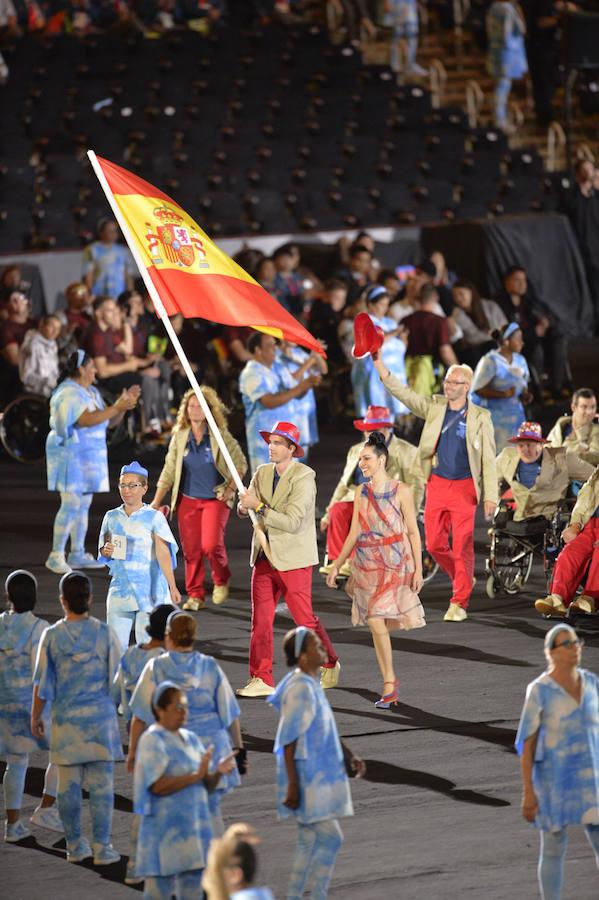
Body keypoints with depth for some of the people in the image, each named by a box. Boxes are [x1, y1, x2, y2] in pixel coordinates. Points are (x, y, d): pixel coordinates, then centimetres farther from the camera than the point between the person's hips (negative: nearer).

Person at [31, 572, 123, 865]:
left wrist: (35, 717, 12)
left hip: (66, 720, 1)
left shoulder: (51, 636, -5)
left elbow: (42, 683, -1)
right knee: (101, 785, 2)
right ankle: (101, 847, 1)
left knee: (68, 785, 9)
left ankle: (75, 845, 16)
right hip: (100, 717, -1)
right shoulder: (105, 633, -7)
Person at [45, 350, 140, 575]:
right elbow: (87, 419, -27)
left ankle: (77, 554, 16)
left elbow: (110, 421, 18)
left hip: (88, 456, 9)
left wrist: (123, 403, 2)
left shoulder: (91, 392, 14)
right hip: (71, 455, -9)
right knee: (71, 504, -12)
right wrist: (117, 407, -25)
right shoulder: (69, 393, -15)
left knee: (84, 504, 10)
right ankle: (56, 556, -10)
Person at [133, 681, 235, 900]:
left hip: (194, 826, 7)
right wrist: (196, 776, -22)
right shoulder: (152, 740, -8)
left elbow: (207, 786, 14)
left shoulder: (191, 739, 13)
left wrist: (217, 773, -7)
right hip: (165, 829, -7)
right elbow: (158, 785, -19)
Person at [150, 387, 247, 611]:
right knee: (191, 550, 1)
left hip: (215, 499, -3)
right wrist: (156, 501, 4)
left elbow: (240, 464, 3)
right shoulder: (180, 437, 2)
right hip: (188, 499, 3)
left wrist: (231, 489, -8)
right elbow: (169, 470, 7)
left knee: (211, 545, -17)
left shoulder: (221, 436, -6)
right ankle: (194, 596, 13)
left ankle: (222, 580, 12)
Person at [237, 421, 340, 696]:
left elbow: (292, 522, -19)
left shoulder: (303, 478, -12)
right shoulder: (262, 474, 9)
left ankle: (329, 666, 23)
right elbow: (244, 507, 6)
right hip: (264, 557, 6)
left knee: (305, 618, 2)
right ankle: (261, 679, 3)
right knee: (260, 619, 0)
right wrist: (243, 506, -18)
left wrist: (259, 507, -22)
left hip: (292, 559, -5)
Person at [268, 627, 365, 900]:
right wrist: (293, 785, -21)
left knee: (309, 842, 12)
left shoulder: (312, 685, 10)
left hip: (319, 777, 10)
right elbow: (289, 741, -20)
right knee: (331, 838, -11)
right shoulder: (300, 689, -19)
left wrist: (351, 756, 19)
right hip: (307, 779, -10)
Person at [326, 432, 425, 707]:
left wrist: (418, 569, -8)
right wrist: (337, 566, 8)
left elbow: (413, 532, -3)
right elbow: (354, 534, 12)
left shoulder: (400, 491, -5)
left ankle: (389, 682, -3)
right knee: (376, 624, 4)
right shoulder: (361, 493, 8)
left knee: (376, 621, -14)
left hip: (393, 564, -5)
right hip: (366, 565, 5)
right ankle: (389, 683, 15)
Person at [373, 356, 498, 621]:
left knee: (462, 546, -6)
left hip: (464, 487, -4)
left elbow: (488, 459, -2)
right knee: (435, 544, 6)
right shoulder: (434, 407, 6)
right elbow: (401, 392, 1)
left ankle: (459, 602, 1)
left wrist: (490, 497, -8)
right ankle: (464, 579, 29)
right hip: (437, 484, 4)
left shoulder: (480, 417, -2)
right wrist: (378, 362, -10)